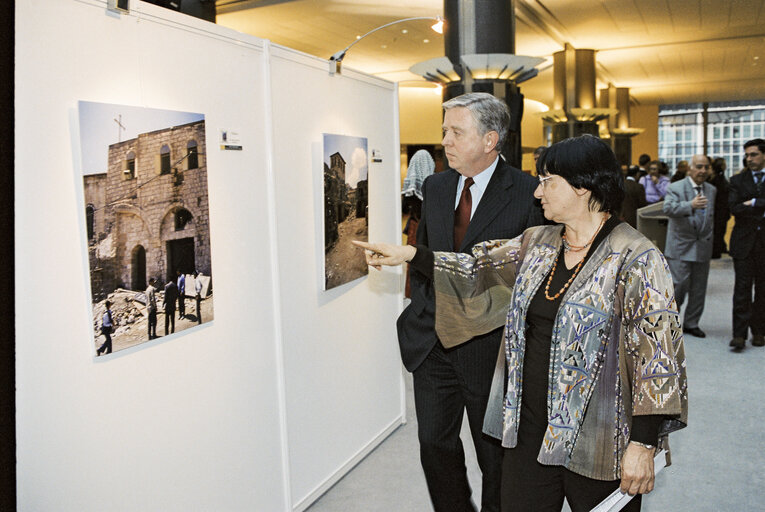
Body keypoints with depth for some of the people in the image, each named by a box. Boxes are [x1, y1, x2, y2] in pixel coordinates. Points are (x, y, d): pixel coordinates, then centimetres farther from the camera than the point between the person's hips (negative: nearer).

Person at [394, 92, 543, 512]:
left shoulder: (527, 193, -12)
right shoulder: (435, 186, 6)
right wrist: (425, 306, 9)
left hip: (490, 347, -5)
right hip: (432, 343, 5)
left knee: (495, 454, 12)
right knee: (434, 442, 16)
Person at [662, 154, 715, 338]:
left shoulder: (712, 190, 12)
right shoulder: (675, 188, -6)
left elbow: (712, 215, 23)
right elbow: (668, 208, -24)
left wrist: (710, 237, 14)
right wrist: (690, 205, -39)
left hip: (703, 247, 5)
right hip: (680, 247, -5)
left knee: (699, 289, 8)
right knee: (679, 284, -8)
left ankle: (691, 323, 20)